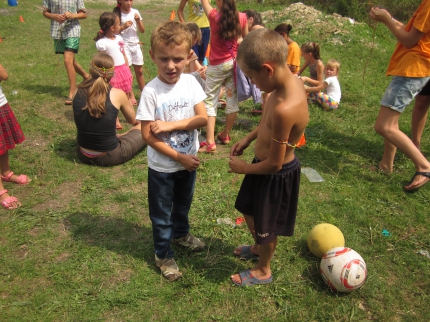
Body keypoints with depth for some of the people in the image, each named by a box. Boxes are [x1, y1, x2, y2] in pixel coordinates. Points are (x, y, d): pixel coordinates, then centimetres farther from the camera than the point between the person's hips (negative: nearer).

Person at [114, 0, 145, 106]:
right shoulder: (117, 14, -8)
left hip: (136, 44, 4)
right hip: (124, 45, -4)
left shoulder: (135, 12, 3)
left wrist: (138, 20, -13)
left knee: (139, 71, 11)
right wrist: (123, 27, -24)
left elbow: (142, 31, 3)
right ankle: (131, 96, 3)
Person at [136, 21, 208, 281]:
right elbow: (148, 135, -19)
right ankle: (163, 255, 36)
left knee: (183, 203, 27)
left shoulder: (190, 82, -10)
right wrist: (179, 157, -18)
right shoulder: (151, 91, -21)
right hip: (162, 167, -4)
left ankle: (181, 233, 55)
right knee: (161, 213, 14)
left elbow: (203, 118, -13)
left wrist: (171, 125, -24)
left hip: (189, 160, 4)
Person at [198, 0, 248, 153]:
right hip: (234, 63, 4)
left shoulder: (214, 16, -14)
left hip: (217, 66, -4)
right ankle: (225, 135, 28)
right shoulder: (241, 17, -5)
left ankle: (210, 142, -6)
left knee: (210, 102, 1)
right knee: (233, 99, 14)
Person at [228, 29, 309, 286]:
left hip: (276, 176, -9)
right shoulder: (290, 80, -9)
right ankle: (259, 248, 58)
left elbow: (274, 164, -27)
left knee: (266, 225, 16)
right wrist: (248, 139, 4)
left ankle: (262, 271, 45)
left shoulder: (285, 108, -37)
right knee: (250, 211, 30)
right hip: (269, 163, 9)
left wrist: (243, 168, -12)